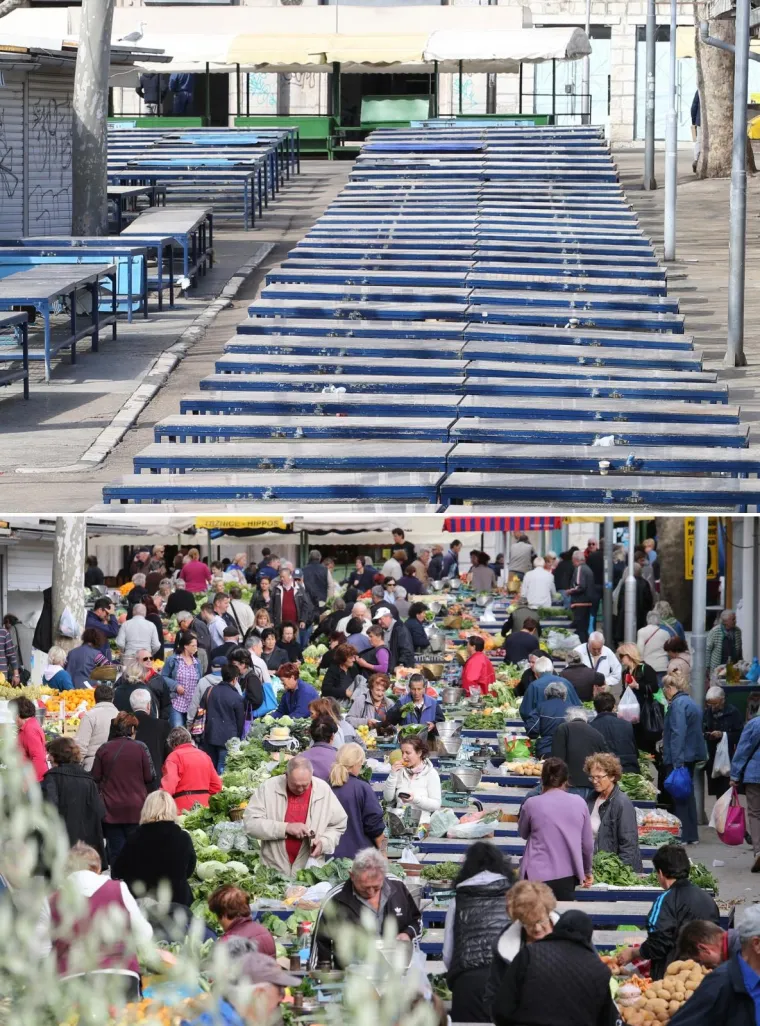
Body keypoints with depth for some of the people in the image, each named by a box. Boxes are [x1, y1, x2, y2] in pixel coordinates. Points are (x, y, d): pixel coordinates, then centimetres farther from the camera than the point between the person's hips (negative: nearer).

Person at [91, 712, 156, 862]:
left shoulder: (103, 750, 2)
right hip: (136, 810, -2)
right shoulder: (140, 748, -5)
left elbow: (96, 780, 6)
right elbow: (150, 778, -2)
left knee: (115, 855, 3)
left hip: (111, 810, 2)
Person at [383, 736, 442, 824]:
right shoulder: (400, 771, 9)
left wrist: (415, 799, -21)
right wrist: (392, 774, -5)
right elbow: (388, 798, 5)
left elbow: (436, 804, -7)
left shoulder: (431, 773, -1)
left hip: (422, 823, -4)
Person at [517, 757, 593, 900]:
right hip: (568, 876, 3)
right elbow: (588, 843, 9)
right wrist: (587, 871, 24)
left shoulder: (532, 804, -7)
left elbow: (523, 833, 12)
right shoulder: (579, 803, 1)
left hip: (539, 876, -3)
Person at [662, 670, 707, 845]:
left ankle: (683, 835, -4)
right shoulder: (691, 703, 15)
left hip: (678, 758, -10)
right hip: (692, 755, 10)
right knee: (688, 794, 15)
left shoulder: (677, 704, -15)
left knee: (679, 797, -5)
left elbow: (677, 733, -23)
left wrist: (677, 761, -26)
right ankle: (692, 835, 19)